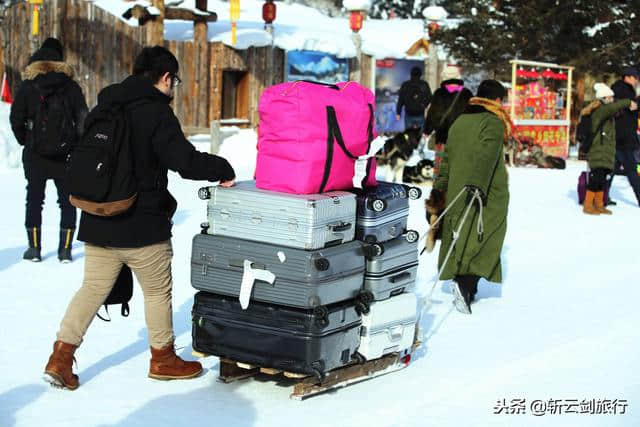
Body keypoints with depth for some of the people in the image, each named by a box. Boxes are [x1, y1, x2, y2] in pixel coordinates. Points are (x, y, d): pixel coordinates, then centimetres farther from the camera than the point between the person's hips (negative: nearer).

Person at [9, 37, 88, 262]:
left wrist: (25, 142, 11)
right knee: (67, 200, 9)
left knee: (34, 199, 11)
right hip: (66, 153, 1)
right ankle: (65, 249, 5)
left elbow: (16, 120, -5)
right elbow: (82, 118, -1)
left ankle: (34, 247, 11)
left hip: (35, 154, -1)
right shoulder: (71, 87, 1)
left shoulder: (27, 88, -3)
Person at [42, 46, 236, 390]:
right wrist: (223, 170, -7)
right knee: (158, 292, 11)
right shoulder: (156, 113, -15)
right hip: (142, 226, -6)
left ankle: (60, 358, 6)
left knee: (93, 288, 12)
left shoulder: (103, 108, 10)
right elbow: (186, 162, -22)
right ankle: (162, 358, 24)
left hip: (97, 222, 7)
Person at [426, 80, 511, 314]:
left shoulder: (459, 122, 15)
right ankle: (465, 282, -25)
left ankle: (467, 289, 15)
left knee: (463, 236, 13)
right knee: (484, 238, -6)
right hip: (487, 195, -7)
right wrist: (477, 185, -31)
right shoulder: (493, 123, -7)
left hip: (457, 194, 7)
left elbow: (446, 158, 18)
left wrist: (439, 187, 22)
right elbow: (486, 156, -22)